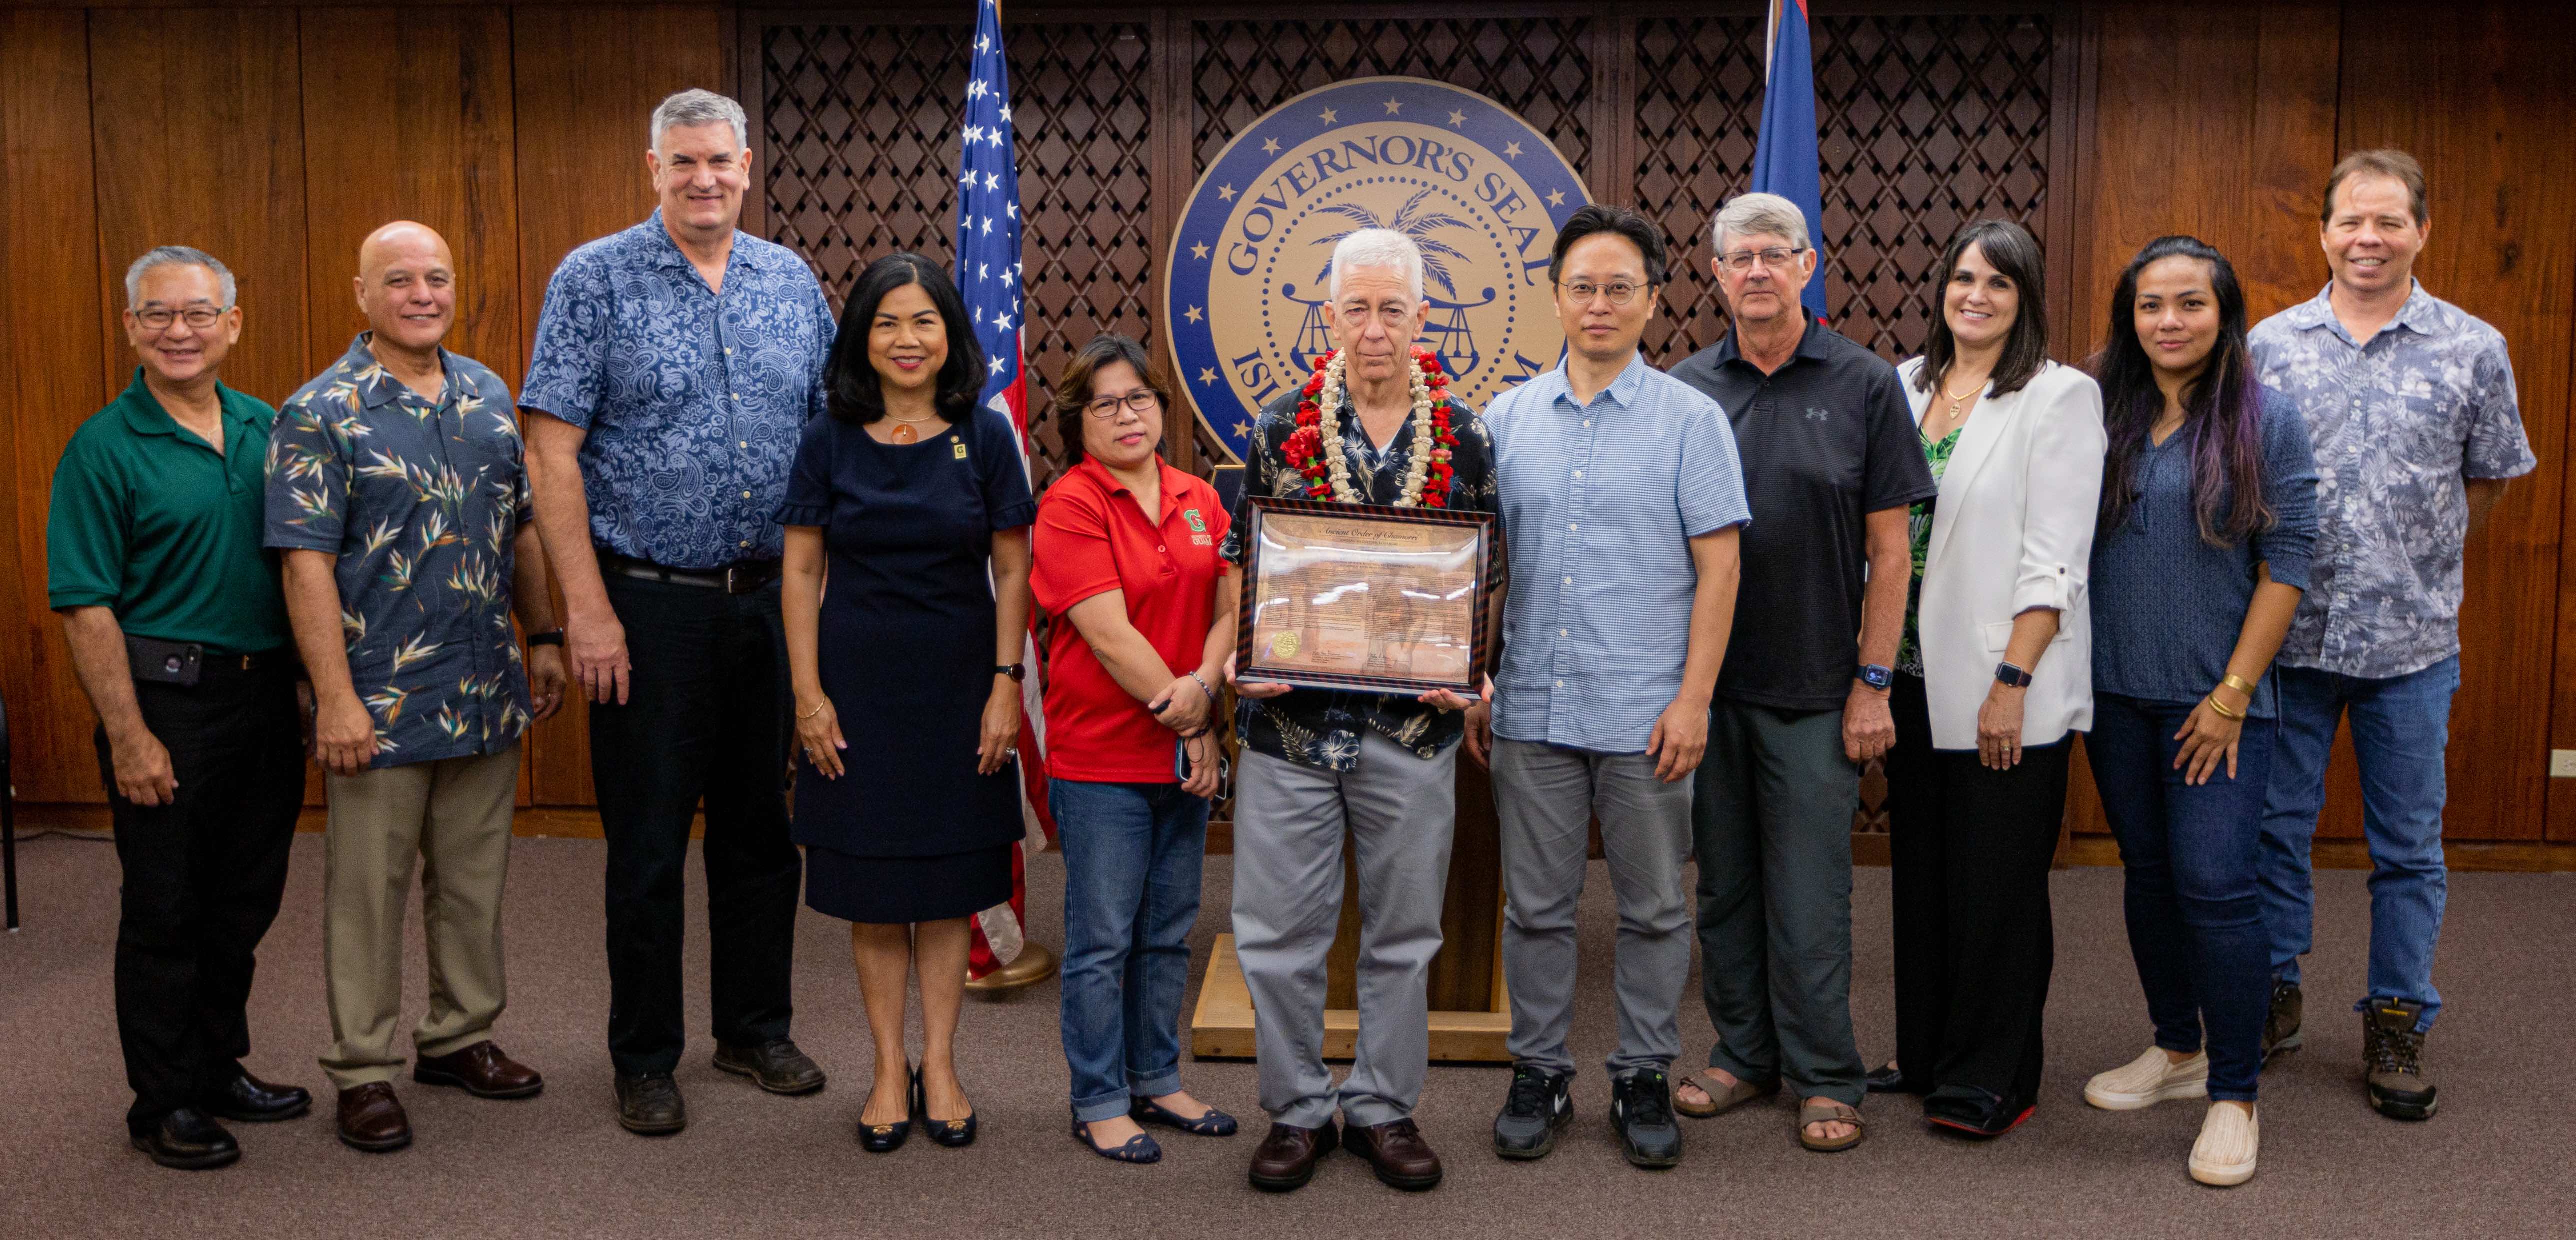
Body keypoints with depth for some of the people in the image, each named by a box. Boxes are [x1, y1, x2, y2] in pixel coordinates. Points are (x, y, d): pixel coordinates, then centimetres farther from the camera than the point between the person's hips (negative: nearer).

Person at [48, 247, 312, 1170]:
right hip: (167, 701, -5)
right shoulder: (106, 448, -9)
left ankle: (221, 1068, 31)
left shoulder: (268, 430, 8)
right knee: (166, 910, 5)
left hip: (267, 698, 5)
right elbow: (85, 606, -12)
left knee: (244, 903, 15)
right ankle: (165, 1103, 17)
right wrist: (128, 736, -16)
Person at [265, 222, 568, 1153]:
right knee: (368, 887, 5)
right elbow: (307, 562, -14)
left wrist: (544, 638, 11)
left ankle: (461, 1036, 31)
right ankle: (363, 1071, 17)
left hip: (489, 692, 6)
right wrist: (335, 695, -18)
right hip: (380, 701, -5)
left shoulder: (489, 395, 9)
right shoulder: (322, 413, -9)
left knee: (474, 876, 15)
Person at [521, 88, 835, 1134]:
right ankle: (645, 1060, 19)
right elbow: (552, 455, -8)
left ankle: (756, 1027, 29)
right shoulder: (595, 281, -4)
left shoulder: (793, 283, 8)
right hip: (651, 605, -4)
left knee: (763, 828, 13)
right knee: (648, 842, 5)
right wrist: (588, 608, -14)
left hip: (773, 602, 4)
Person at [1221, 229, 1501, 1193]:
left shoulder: (1465, 438, 3)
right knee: (1277, 932, 5)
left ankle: (1383, 1107, 27)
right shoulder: (1281, 428, 2)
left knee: (1403, 934, 11)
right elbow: (1239, 564, 6)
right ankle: (1297, 1109, 23)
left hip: (1413, 726, 0)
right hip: (1290, 721, 0)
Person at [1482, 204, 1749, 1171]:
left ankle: (1645, 1079, 21)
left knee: (1654, 909, 8)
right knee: (1535, 907, 9)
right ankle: (1538, 1074, 22)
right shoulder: (1507, 419, 8)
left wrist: (1693, 700, -10)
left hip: (1645, 716, -2)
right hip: (1531, 710, 2)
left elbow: (1719, 568, -3)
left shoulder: (1690, 421, -1)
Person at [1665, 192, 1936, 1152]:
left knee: (1810, 891, 1)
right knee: (1723, 883, 12)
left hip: (1814, 687, -3)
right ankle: (1744, 1055, 26)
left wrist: (1872, 683, -7)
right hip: (1705, 680, 3)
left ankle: (1826, 1079, 15)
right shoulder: (1685, 388, 4)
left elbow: (1889, 549, -2)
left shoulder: (1865, 385, -2)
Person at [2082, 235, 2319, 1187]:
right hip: (2118, 692, 4)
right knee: (2149, 876, 13)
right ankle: (2177, 1049, 30)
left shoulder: (2267, 419, -4)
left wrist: (2234, 693, -10)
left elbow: (2286, 565, -5)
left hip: (2216, 698, -4)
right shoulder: (2100, 412, 4)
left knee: (2214, 884, -7)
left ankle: (2234, 1096, 6)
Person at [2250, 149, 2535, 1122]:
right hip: (2289, 633, 1)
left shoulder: (2475, 352, 0)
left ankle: (2397, 1023, 21)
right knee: (2276, 829, 9)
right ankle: (2273, 995, 25)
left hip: (2413, 641, 0)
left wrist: (2415, 567, 11)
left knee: (2410, 846, 7)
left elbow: (2488, 480, 12)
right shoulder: (2270, 345, 2)